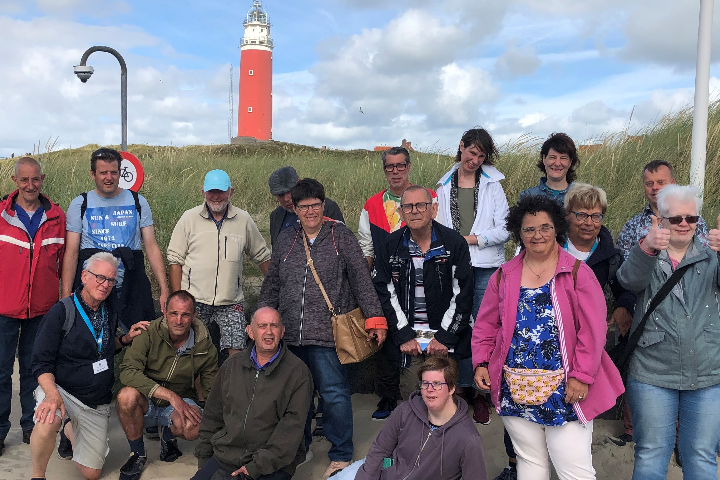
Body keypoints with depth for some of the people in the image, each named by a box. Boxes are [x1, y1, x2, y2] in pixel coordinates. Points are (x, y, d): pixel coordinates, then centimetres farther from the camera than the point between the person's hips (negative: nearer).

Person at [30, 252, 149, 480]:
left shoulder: (110, 309, 5)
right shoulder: (62, 312, -13)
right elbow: (42, 363, -14)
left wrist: (126, 338, 0)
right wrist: (52, 393, -32)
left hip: (97, 404, 5)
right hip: (62, 391, -5)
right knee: (48, 421, -40)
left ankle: (69, 431, 36)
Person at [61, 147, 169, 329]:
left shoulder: (138, 202, 7)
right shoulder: (80, 204, 6)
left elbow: (152, 248, 4)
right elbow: (71, 253, 3)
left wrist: (164, 289, -4)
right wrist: (66, 295, -6)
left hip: (132, 290, 1)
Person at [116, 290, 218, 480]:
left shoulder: (205, 347, -9)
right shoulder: (150, 334, -16)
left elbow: (211, 391, 0)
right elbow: (128, 371, -28)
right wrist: (170, 395, -34)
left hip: (181, 403, 0)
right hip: (146, 403, 0)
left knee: (195, 427, -33)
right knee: (127, 395, -34)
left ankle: (168, 435, 7)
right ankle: (137, 454, -7)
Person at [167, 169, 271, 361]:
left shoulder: (244, 220, 6)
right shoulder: (189, 218, 2)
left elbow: (262, 257, 14)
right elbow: (175, 260, 3)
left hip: (231, 302, 0)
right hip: (194, 300, 0)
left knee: (236, 352, -8)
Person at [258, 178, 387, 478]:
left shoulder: (341, 236, 0)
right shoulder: (285, 240, 11)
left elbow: (362, 280, -3)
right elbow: (271, 286, 18)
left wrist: (375, 318, -8)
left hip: (327, 333, -4)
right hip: (290, 335, 4)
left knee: (334, 394, -3)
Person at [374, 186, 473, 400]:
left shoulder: (454, 243, -2)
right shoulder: (390, 248, 3)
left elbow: (462, 295, -4)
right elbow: (386, 295, 2)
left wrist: (444, 338, -9)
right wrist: (404, 337, -6)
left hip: (446, 340, -1)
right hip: (407, 341, 1)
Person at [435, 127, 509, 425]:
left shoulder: (492, 184, 7)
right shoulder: (445, 186, 13)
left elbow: (504, 229, 1)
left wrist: (474, 238, -9)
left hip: (486, 267, -2)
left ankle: (480, 393, 10)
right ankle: (466, 390, 16)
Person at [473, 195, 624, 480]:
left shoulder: (577, 273, -2)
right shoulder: (504, 276, 8)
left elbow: (592, 330, -7)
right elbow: (486, 326, 11)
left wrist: (582, 376, -13)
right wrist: (481, 363, 0)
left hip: (564, 390, -3)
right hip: (516, 391, 3)